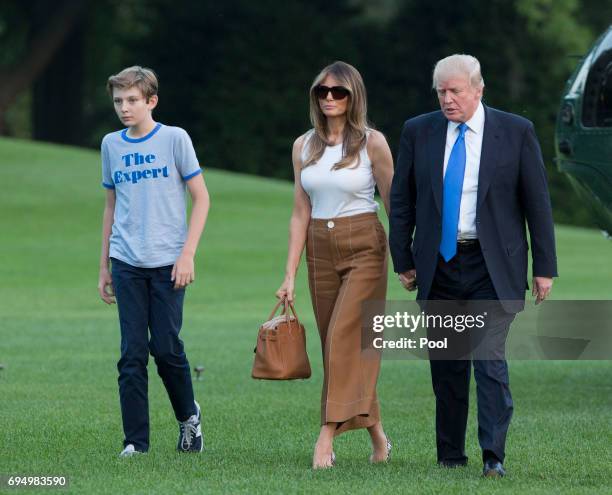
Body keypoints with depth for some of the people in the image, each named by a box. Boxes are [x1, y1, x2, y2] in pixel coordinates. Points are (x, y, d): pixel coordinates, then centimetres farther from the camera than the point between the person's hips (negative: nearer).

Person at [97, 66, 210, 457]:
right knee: (132, 354, -1)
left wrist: (188, 254, -10)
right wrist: (104, 266, 15)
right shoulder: (112, 145, 10)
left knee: (167, 348, -4)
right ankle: (136, 440, 3)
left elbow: (201, 198, -1)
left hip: (167, 263, -3)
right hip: (126, 263, 3)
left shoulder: (174, 139, -2)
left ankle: (188, 415, 22)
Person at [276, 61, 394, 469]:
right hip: (321, 251, 5)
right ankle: (378, 438, 18)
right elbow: (301, 213, 9)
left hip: (364, 248, -5)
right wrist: (290, 275, 5)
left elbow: (394, 203, -1)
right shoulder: (304, 146, 8)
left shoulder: (372, 143, -4)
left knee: (343, 338, -16)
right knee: (340, 344, 7)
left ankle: (327, 439, -20)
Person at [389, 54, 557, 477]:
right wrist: (403, 260, 5)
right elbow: (402, 201, 10)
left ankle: (494, 457, -14)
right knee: (447, 367, 7)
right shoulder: (418, 132, 5)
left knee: (490, 358, -14)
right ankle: (450, 458, 14)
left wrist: (545, 267, -1)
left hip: (492, 267, -3)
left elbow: (537, 202, 1)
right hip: (439, 266, 3)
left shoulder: (516, 132, -2)